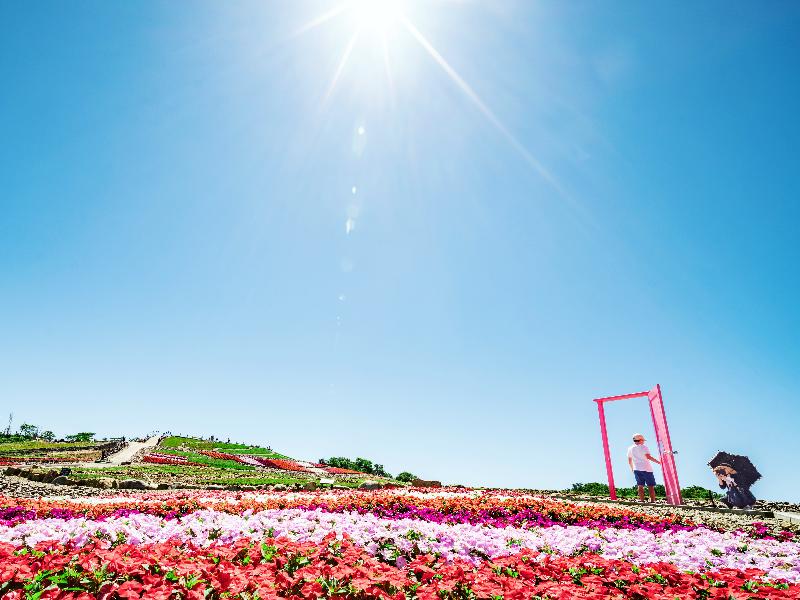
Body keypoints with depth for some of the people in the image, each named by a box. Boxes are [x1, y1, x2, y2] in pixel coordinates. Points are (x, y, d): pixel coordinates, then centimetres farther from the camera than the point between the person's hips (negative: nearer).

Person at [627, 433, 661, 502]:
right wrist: (657, 461, -10)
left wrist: (632, 468, 29)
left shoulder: (630, 449, 11)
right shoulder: (644, 447, -5)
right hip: (646, 469, -5)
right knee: (651, 486, 1)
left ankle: (642, 500, 1)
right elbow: (648, 457, -19)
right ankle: (652, 501, -2)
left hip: (636, 470, 5)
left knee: (640, 486, 6)